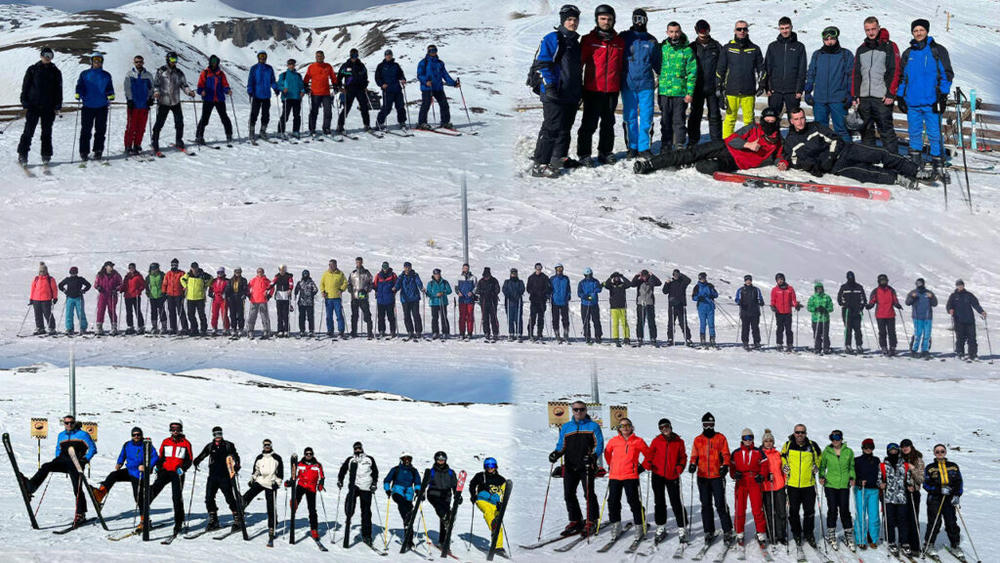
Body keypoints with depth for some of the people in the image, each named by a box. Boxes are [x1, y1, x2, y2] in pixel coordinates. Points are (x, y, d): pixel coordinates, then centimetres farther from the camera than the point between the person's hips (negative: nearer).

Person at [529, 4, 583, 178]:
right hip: (554, 94, -8)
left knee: (564, 129, 11)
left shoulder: (575, 42, 20)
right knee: (552, 128, -11)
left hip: (572, 96, 8)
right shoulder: (552, 39, -6)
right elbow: (541, 64, -11)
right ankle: (540, 164, -10)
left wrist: (580, 89, 21)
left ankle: (559, 160, 21)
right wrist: (549, 85, -19)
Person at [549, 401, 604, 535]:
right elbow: (562, 445, 19)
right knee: (569, 495, 2)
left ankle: (591, 522, 1)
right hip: (570, 466, 4)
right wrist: (556, 453, -3)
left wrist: (592, 456, -18)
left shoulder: (593, 426, 6)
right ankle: (575, 521, 13)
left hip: (587, 466, -4)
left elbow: (599, 445, 0)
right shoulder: (565, 427, 17)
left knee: (589, 494, -7)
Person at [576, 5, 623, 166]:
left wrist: (623, 84, 14)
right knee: (589, 123, -4)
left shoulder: (619, 41, 10)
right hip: (593, 90, -4)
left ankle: (605, 152, 22)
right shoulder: (588, 40, -2)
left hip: (612, 90, 4)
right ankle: (583, 154, 2)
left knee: (609, 123, 12)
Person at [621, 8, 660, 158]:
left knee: (646, 117, -2)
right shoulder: (624, 38, 6)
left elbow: (657, 63, 18)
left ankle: (644, 147, 6)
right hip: (628, 84, -1)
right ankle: (632, 147, 10)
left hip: (646, 84, 1)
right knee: (630, 117, 2)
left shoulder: (651, 41, 10)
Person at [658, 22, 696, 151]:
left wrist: (690, 92, -7)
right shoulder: (663, 48, 9)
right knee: (665, 121, 8)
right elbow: (657, 67, 15)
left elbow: (692, 72, -1)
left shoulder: (687, 50, 0)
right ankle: (665, 146, 15)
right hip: (664, 91, 3)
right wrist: (658, 87, 8)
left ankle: (679, 147, 5)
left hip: (680, 92, -3)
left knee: (679, 121, -1)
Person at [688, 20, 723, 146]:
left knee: (715, 116, 2)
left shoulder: (716, 46, 6)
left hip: (713, 88, 0)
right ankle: (692, 143, 9)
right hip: (697, 88, 0)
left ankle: (717, 142, 8)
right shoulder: (692, 47, 7)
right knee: (695, 116, 2)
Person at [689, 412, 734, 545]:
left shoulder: (720, 438, 4)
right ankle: (709, 531, 14)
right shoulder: (697, 440, 11)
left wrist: (725, 466, -16)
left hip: (717, 476, -3)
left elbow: (725, 454, 2)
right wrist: (692, 464, -9)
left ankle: (727, 531, -5)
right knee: (706, 505, 7)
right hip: (702, 478, 3)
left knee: (720, 504, -9)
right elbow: (694, 455, 12)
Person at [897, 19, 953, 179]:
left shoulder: (938, 50, 3)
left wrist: (943, 94, -9)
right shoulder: (908, 54, 14)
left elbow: (947, 73, 1)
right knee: (914, 133, 9)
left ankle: (938, 164, 0)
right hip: (912, 102, 4)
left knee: (935, 134, -6)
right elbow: (902, 77, 20)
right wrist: (900, 96, 12)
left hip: (932, 101, -4)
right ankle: (915, 163, 18)